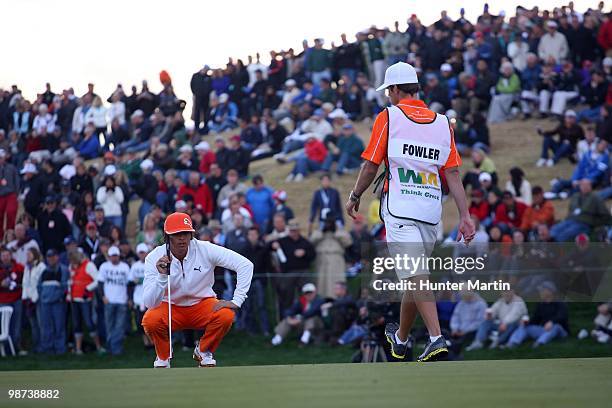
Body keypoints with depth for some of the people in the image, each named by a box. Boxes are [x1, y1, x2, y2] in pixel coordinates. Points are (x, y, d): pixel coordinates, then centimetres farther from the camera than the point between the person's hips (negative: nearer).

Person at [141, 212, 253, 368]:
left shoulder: (205, 249, -19)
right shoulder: (154, 258, -19)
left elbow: (245, 265, -19)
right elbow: (150, 303, -25)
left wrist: (236, 301, -24)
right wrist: (162, 276, -40)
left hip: (202, 303, 1)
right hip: (169, 307, -1)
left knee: (226, 316, -29)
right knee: (150, 321, -32)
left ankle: (203, 352, 2)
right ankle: (163, 358, 2)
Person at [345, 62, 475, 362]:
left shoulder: (388, 117, -1)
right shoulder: (442, 123, 12)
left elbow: (371, 166, 0)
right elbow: (452, 174, 5)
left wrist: (354, 197, 15)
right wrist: (465, 216, 2)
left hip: (399, 209, -5)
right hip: (431, 210, 5)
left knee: (415, 276, -15)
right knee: (415, 275, 17)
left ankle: (436, 338, -30)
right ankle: (401, 338, 30)